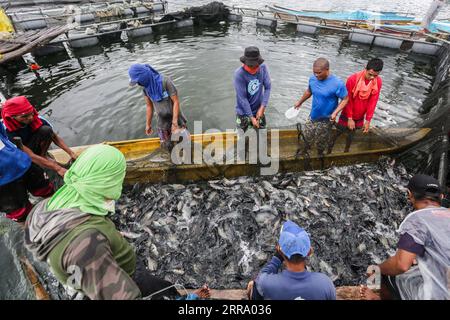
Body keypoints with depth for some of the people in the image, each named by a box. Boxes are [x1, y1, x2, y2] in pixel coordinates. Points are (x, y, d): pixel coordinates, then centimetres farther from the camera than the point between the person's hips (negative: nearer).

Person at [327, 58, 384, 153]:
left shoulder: (378, 82, -14)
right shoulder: (353, 79, -25)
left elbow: (373, 102, -9)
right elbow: (348, 100, -18)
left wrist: (368, 120, -9)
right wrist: (350, 118, -14)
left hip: (360, 117, 3)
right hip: (347, 115, -3)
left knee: (351, 134, 21)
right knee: (338, 132, 11)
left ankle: (346, 151, 41)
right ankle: (329, 150, 33)